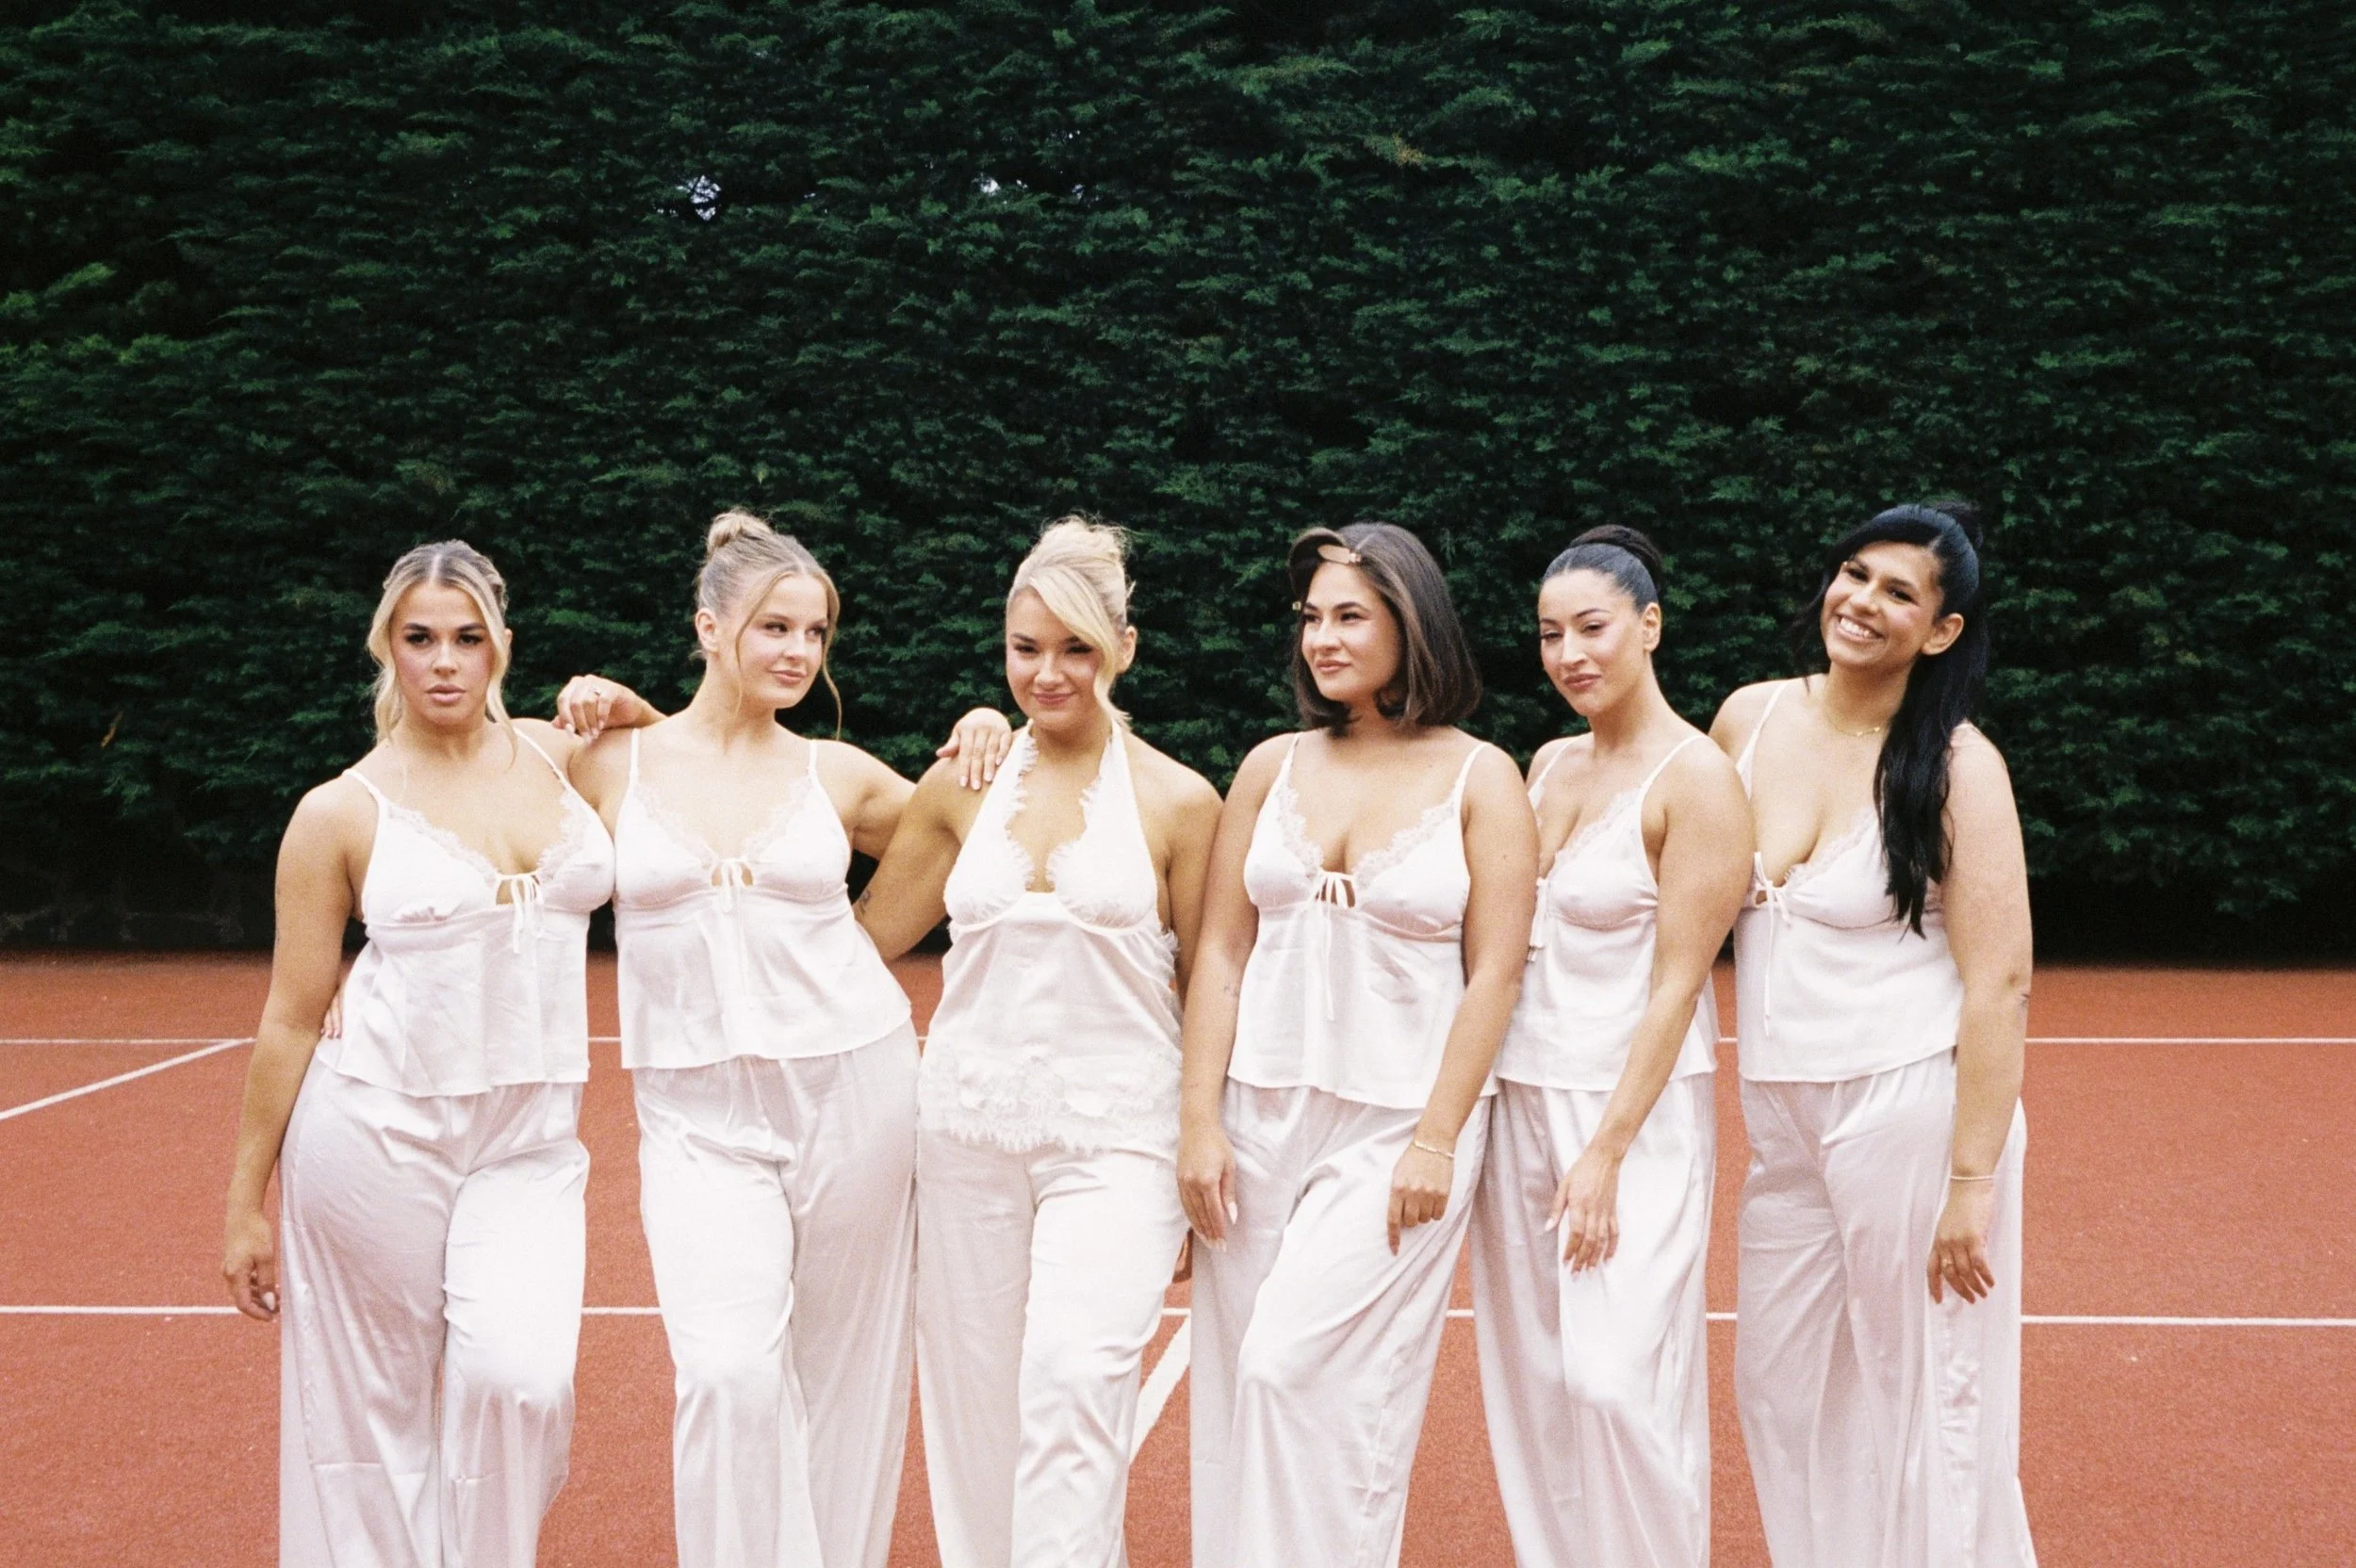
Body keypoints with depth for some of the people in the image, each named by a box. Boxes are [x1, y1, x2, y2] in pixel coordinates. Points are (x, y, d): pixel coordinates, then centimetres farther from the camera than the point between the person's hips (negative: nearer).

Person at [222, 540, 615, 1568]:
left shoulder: (556, 753, 6)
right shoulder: (340, 813, -3)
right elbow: (291, 1020, 1)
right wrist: (246, 1204, 3)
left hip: (533, 1144, 2)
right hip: (377, 1134, -2)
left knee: (520, 1374, -16)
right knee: (377, 1406, 3)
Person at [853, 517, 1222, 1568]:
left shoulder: (1177, 801, 0)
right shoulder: (957, 788, 7)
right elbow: (864, 939, 15)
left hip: (1115, 1136, -3)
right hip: (967, 1124, 3)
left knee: (1074, 1377, -18)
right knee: (975, 1397, 7)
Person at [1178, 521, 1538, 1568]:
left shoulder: (1480, 778, -1)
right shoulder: (1273, 767, 8)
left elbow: (1493, 975, -4)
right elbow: (1220, 952, 7)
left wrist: (1436, 1141, -10)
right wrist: (1201, 1122, 0)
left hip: (1399, 1119, -4)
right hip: (1260, 1110, 4)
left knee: (1297, 1369, -13)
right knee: (1238, 1382, 5)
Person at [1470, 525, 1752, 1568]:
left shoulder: (1694, 779, -11)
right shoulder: (1550, 765, 10)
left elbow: (1676, 985, -14)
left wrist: (1606, 1152, -16)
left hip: (1635, 1104, -7)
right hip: (1520, 1092, 7)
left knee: (1615, 1380, -9)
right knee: (1530, 1377, 9)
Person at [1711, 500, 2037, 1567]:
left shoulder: (1957, 765, -11)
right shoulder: (1748, 718, 3)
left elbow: (1999, 982, -13)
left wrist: (1972, 1181, -16)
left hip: (1913, 1107, -5)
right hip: (1780, 1114, 6)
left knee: (1925, 1400, 3)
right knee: (1779, 1390, 12)